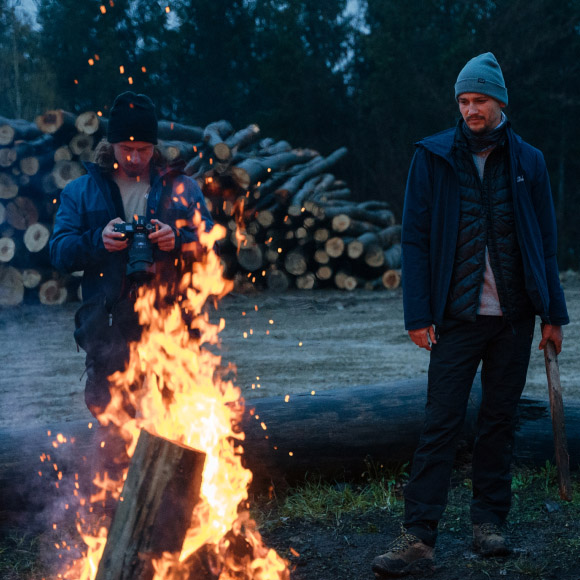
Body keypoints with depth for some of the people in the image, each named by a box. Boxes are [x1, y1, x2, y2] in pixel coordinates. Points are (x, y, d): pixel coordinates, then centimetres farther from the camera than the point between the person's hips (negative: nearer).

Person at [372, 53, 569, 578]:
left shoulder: (527, 161, 7)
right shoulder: (433, 158, 0)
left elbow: (545, 242, 9)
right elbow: (415, 239, -2)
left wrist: (553, 313, 6)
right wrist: (418, 314, -8)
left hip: (514, 316, 2)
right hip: (458, 317, -2)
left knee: (500, 419, 10)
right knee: (440, 425, -4)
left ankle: (489, 521, 23)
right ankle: (419, 538, -2)